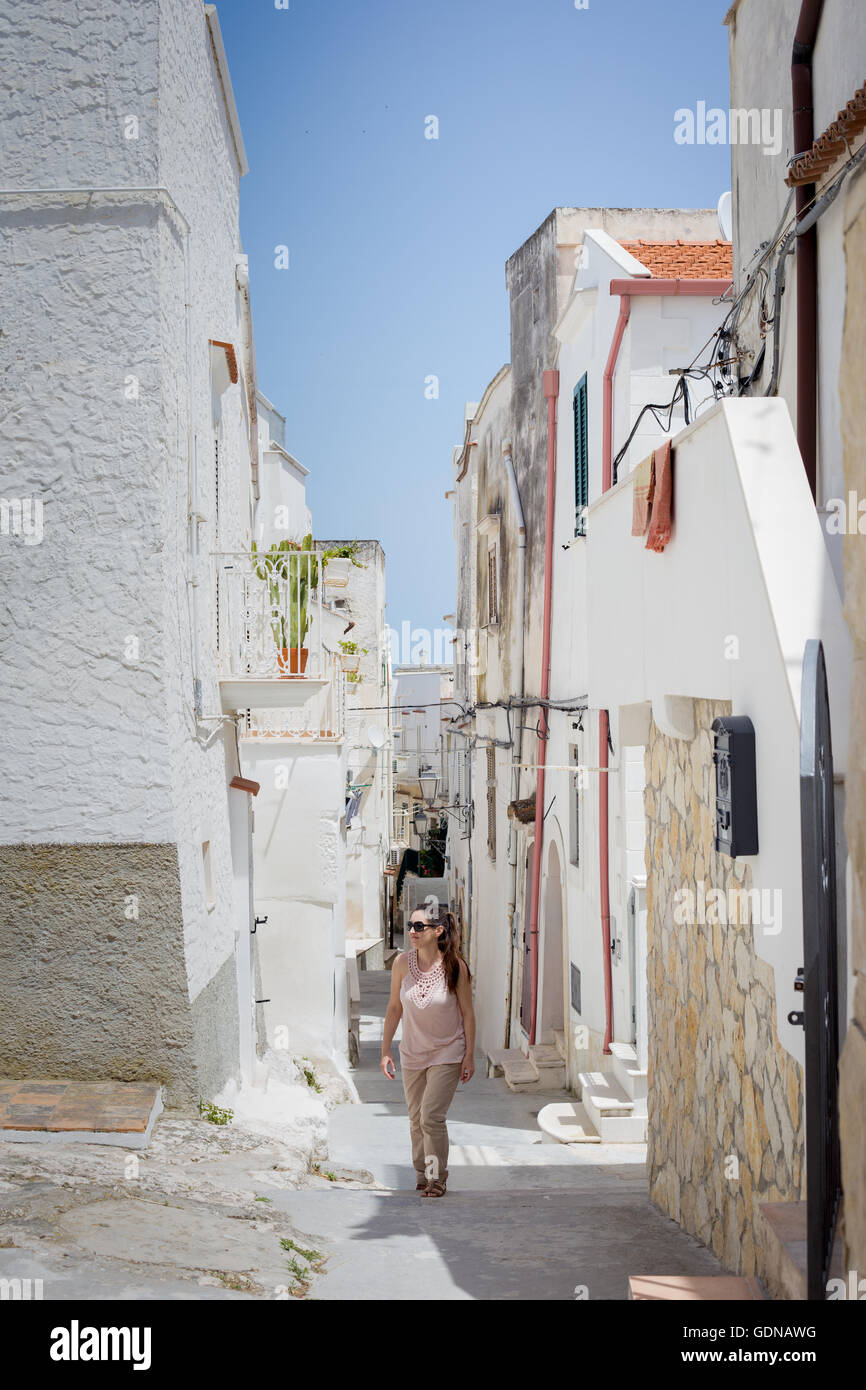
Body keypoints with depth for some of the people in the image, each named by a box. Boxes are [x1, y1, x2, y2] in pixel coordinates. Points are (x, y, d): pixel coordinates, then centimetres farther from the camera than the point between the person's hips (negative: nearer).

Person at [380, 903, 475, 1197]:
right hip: (412, 1053, 4)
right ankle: (421, 1175, 29)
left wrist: (469, 1055, -6)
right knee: (416, 1120, 11)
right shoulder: (402, 962, -9)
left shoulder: (454, 966, -17)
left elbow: (467, 1013, -7)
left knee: (431, 1117, -13)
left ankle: (437, 1177, 5)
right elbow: (394, 1007, 2)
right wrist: (385, 1051, 2)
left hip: (447, 1053, -4)